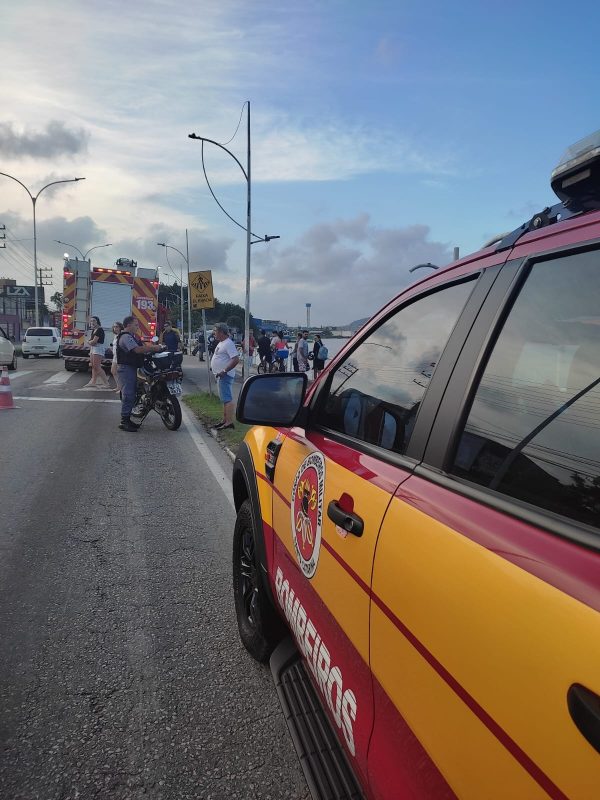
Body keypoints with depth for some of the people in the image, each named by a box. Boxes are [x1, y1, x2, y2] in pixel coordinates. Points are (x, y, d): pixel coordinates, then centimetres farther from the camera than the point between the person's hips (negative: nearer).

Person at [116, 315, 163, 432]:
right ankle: (124, 421, -10)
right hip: (126, 368, -11)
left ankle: (127, 419, 19)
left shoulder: (132, 336, 21)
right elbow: (138, 349, -26)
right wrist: (154, 348, -21)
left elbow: (143, 345, 16)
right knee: (128, 394, -12)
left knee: (131, 393, 13)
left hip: (131, 368, 11)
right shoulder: (125, 337, -15)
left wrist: (155, 347, 1)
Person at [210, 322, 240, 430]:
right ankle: (225, 420, 23)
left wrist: (224, 371, -26)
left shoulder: (228, 344, -17)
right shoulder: (221, 343, 15)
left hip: (225, 376, -11)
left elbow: (236, 359, -26)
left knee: (227, 399, -12)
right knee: (225, 398, 15)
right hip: (220, 375, 11)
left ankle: (229, 422, -12)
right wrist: (213, 366, 18)